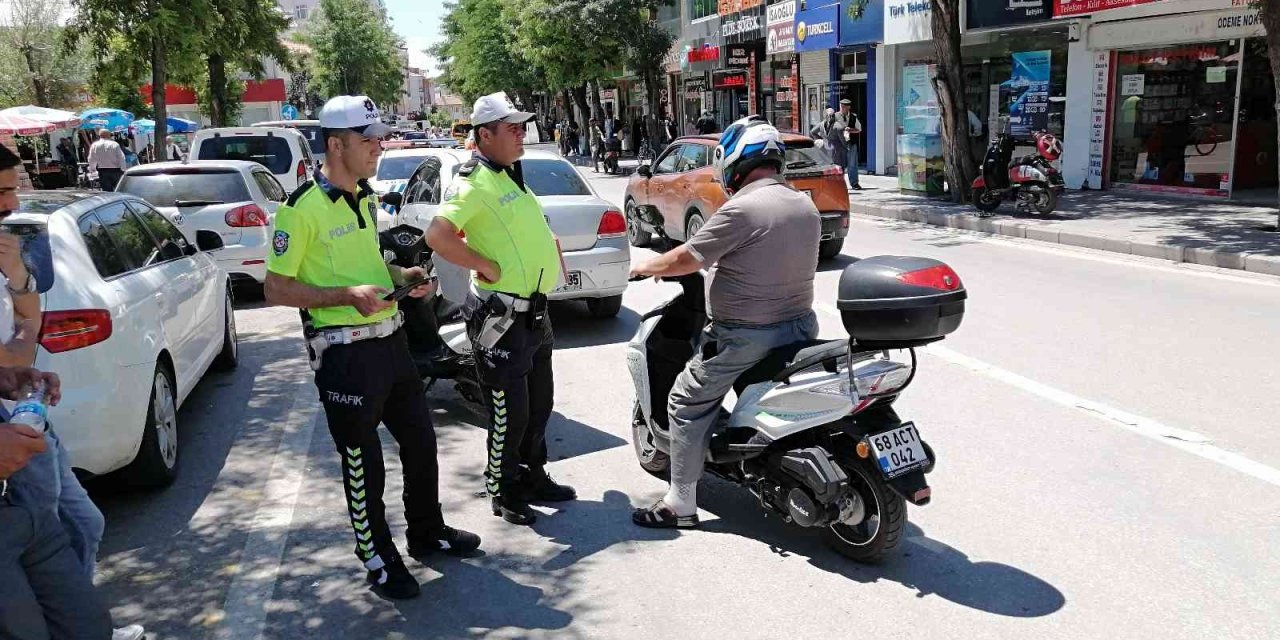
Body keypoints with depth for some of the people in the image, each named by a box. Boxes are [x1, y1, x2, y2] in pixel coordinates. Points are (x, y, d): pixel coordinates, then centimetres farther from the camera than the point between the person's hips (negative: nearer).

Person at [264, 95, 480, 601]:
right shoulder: (302, 208, -15)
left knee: (420, 439, 17)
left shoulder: (365, 197, 11)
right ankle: (378, 560, 23)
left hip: (390, 339, 8)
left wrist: (402, 276, 5)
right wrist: (347, 296, -25)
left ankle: (427, 532, 37)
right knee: (362, 461, 5)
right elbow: (276, 289, -14)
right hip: (344, 351, -8)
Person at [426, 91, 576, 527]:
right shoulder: (475, 182, -16)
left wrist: (550, 247, 13)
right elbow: (437, 237, -29)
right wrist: (487, 266, -22)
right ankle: (504, 494, 17)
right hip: (502, 317, -10)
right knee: (509, 413, 0)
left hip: (534, 312, 10)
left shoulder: (510, 177, 15)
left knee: (539, 404, 19)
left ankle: (533, 477, 35)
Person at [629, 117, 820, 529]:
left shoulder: (741, 209, -18)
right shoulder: (806, 206, 7)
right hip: (800, 325, 8)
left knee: (688, 404, 6)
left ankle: (680, 504, 9)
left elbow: (685, 260, -13)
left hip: (746, 336, -8)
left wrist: (644, 266, 6)